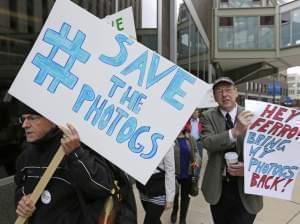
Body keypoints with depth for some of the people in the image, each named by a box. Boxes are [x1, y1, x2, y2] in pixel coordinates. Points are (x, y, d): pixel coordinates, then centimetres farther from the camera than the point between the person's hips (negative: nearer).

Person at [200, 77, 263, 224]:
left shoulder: (252, 116, -3)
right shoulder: (208, 116, -3)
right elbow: (207, 142, -19)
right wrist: (235, 131, -33)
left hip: (245, 188, -1)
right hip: (218, 187, 1)